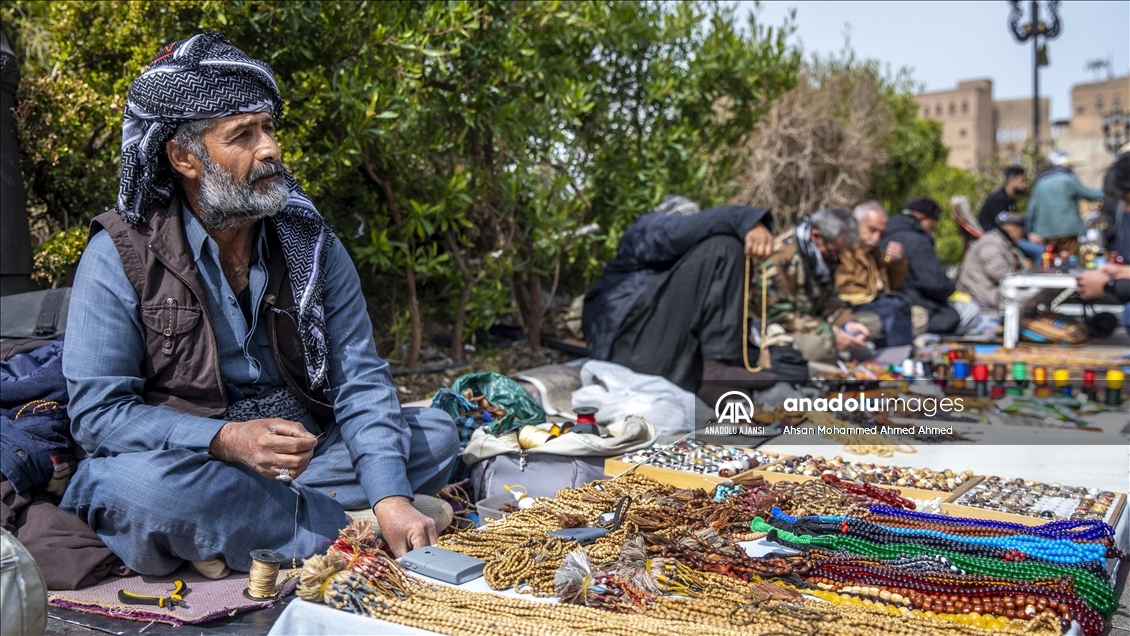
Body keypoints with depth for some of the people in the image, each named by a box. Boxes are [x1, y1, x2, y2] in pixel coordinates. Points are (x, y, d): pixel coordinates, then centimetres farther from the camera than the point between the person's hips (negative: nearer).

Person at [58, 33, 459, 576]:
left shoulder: (308, 240, 0)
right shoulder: (119, 256, -10)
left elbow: (358, 376, -7)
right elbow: (97, 411, -12)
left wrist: (391, 499, -22)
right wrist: (227, 440, -28)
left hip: (308, 456, 4)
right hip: (183, 463, -4)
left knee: (434, 432, -11)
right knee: (139, 484, -36)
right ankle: (354, 526, -22)